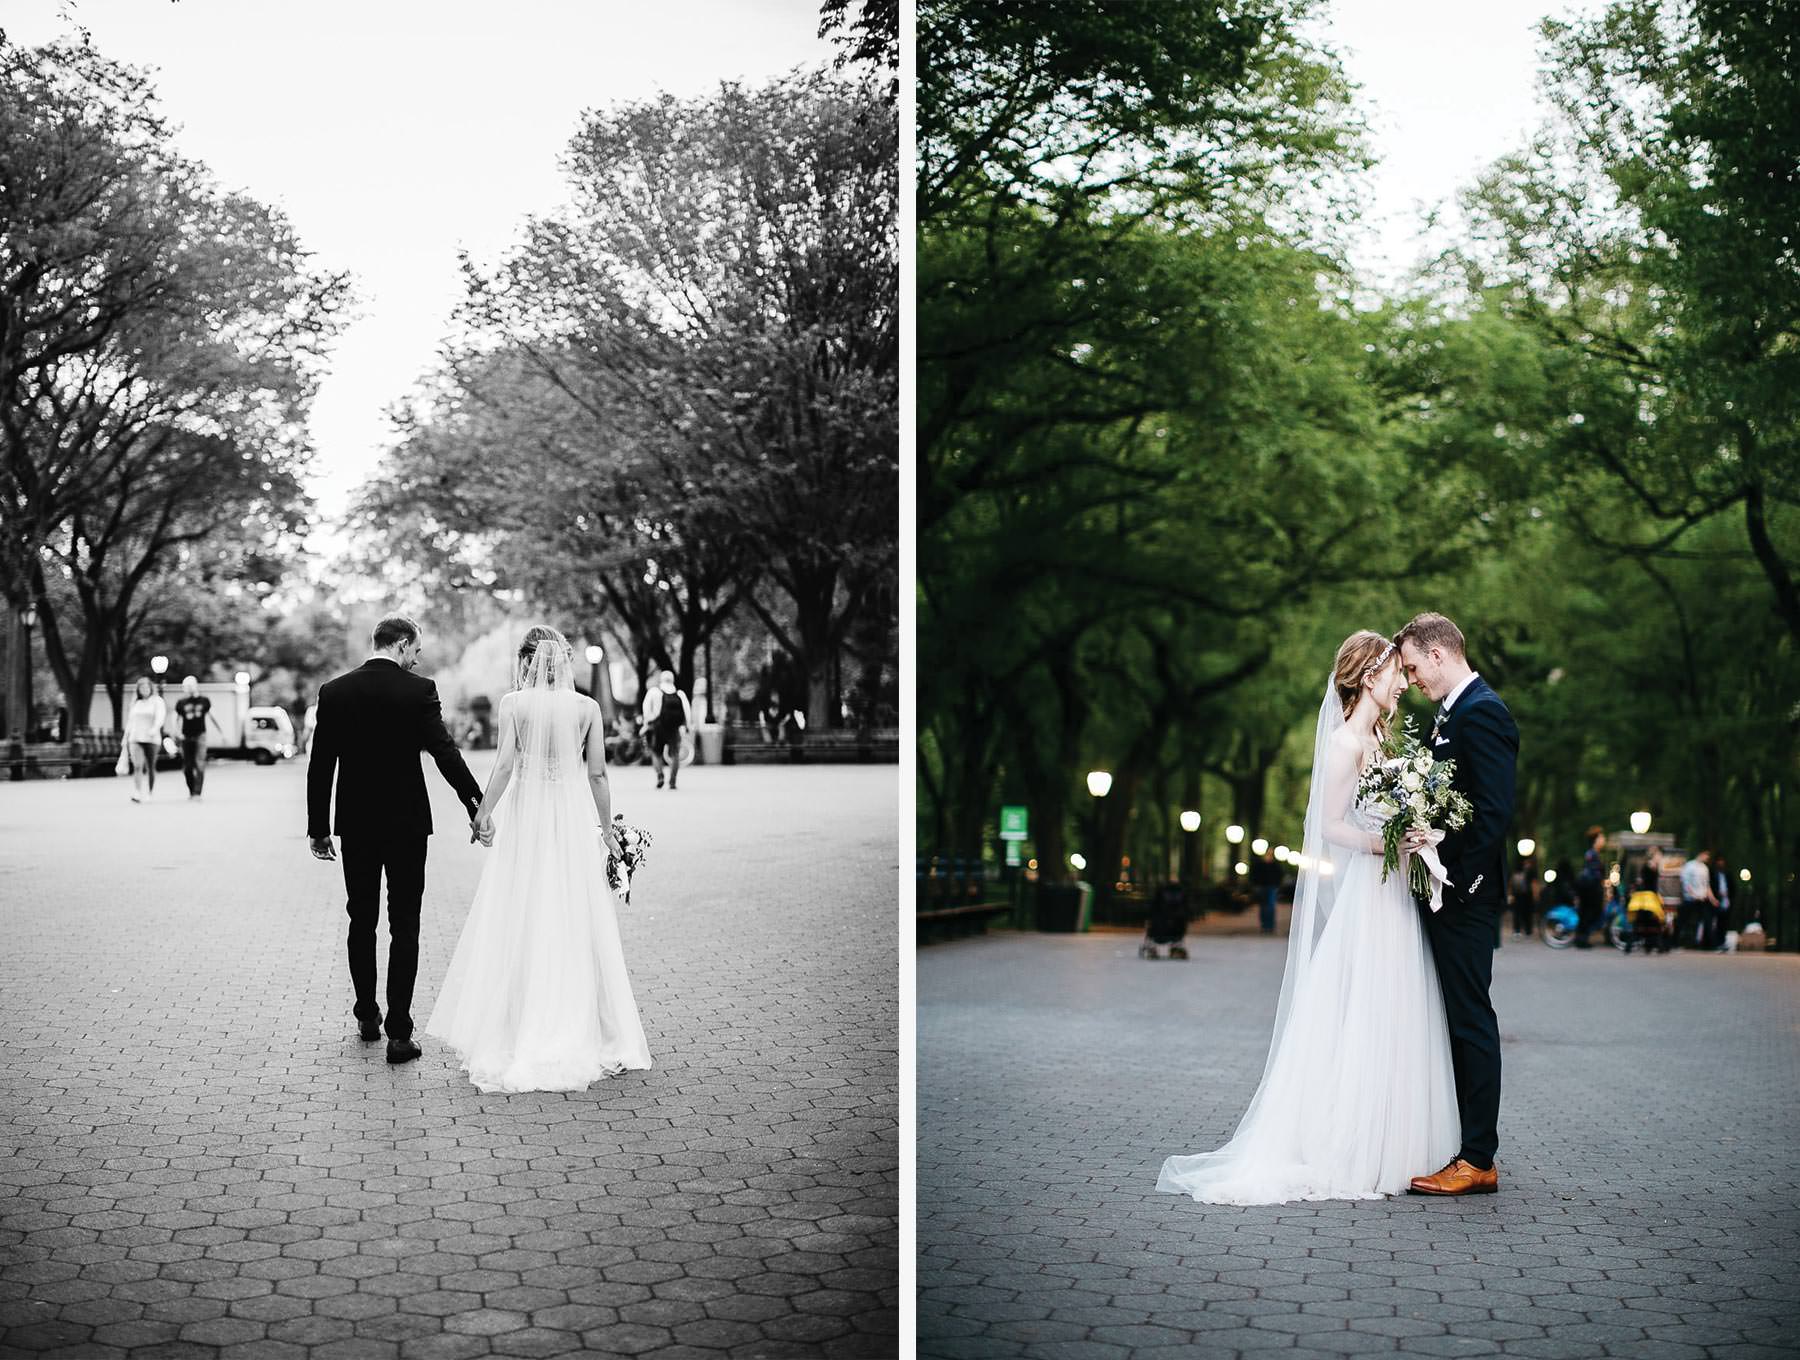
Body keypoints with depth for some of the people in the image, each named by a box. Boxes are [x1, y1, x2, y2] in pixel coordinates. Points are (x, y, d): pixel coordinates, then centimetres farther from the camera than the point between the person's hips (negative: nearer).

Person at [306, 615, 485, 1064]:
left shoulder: (334, 691, 0)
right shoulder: (418, 690, -10)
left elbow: (320, 765, 1)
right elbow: (445, 753, -16)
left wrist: (317, 827, 8)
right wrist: (478, 805, -12)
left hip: (355, 825, 3)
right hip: (406, 823, -3)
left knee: (361, 922, 16)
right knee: (404, 926, 2)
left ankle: (367, 1016, 26)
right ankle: (399, 1032, -2)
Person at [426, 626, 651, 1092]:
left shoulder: (513, 703, -5)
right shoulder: (588, 707, 0)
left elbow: (505, 764, -10)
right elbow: (597, 774, 2)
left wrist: (483, 813, -2)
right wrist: (606, 827, 11)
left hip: (527, 820, -1)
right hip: (575, 820, 1)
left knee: (520, 923, 6)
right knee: (576, 923, 8)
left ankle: (520, 1038, 8)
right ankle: (580, 1033, 12)